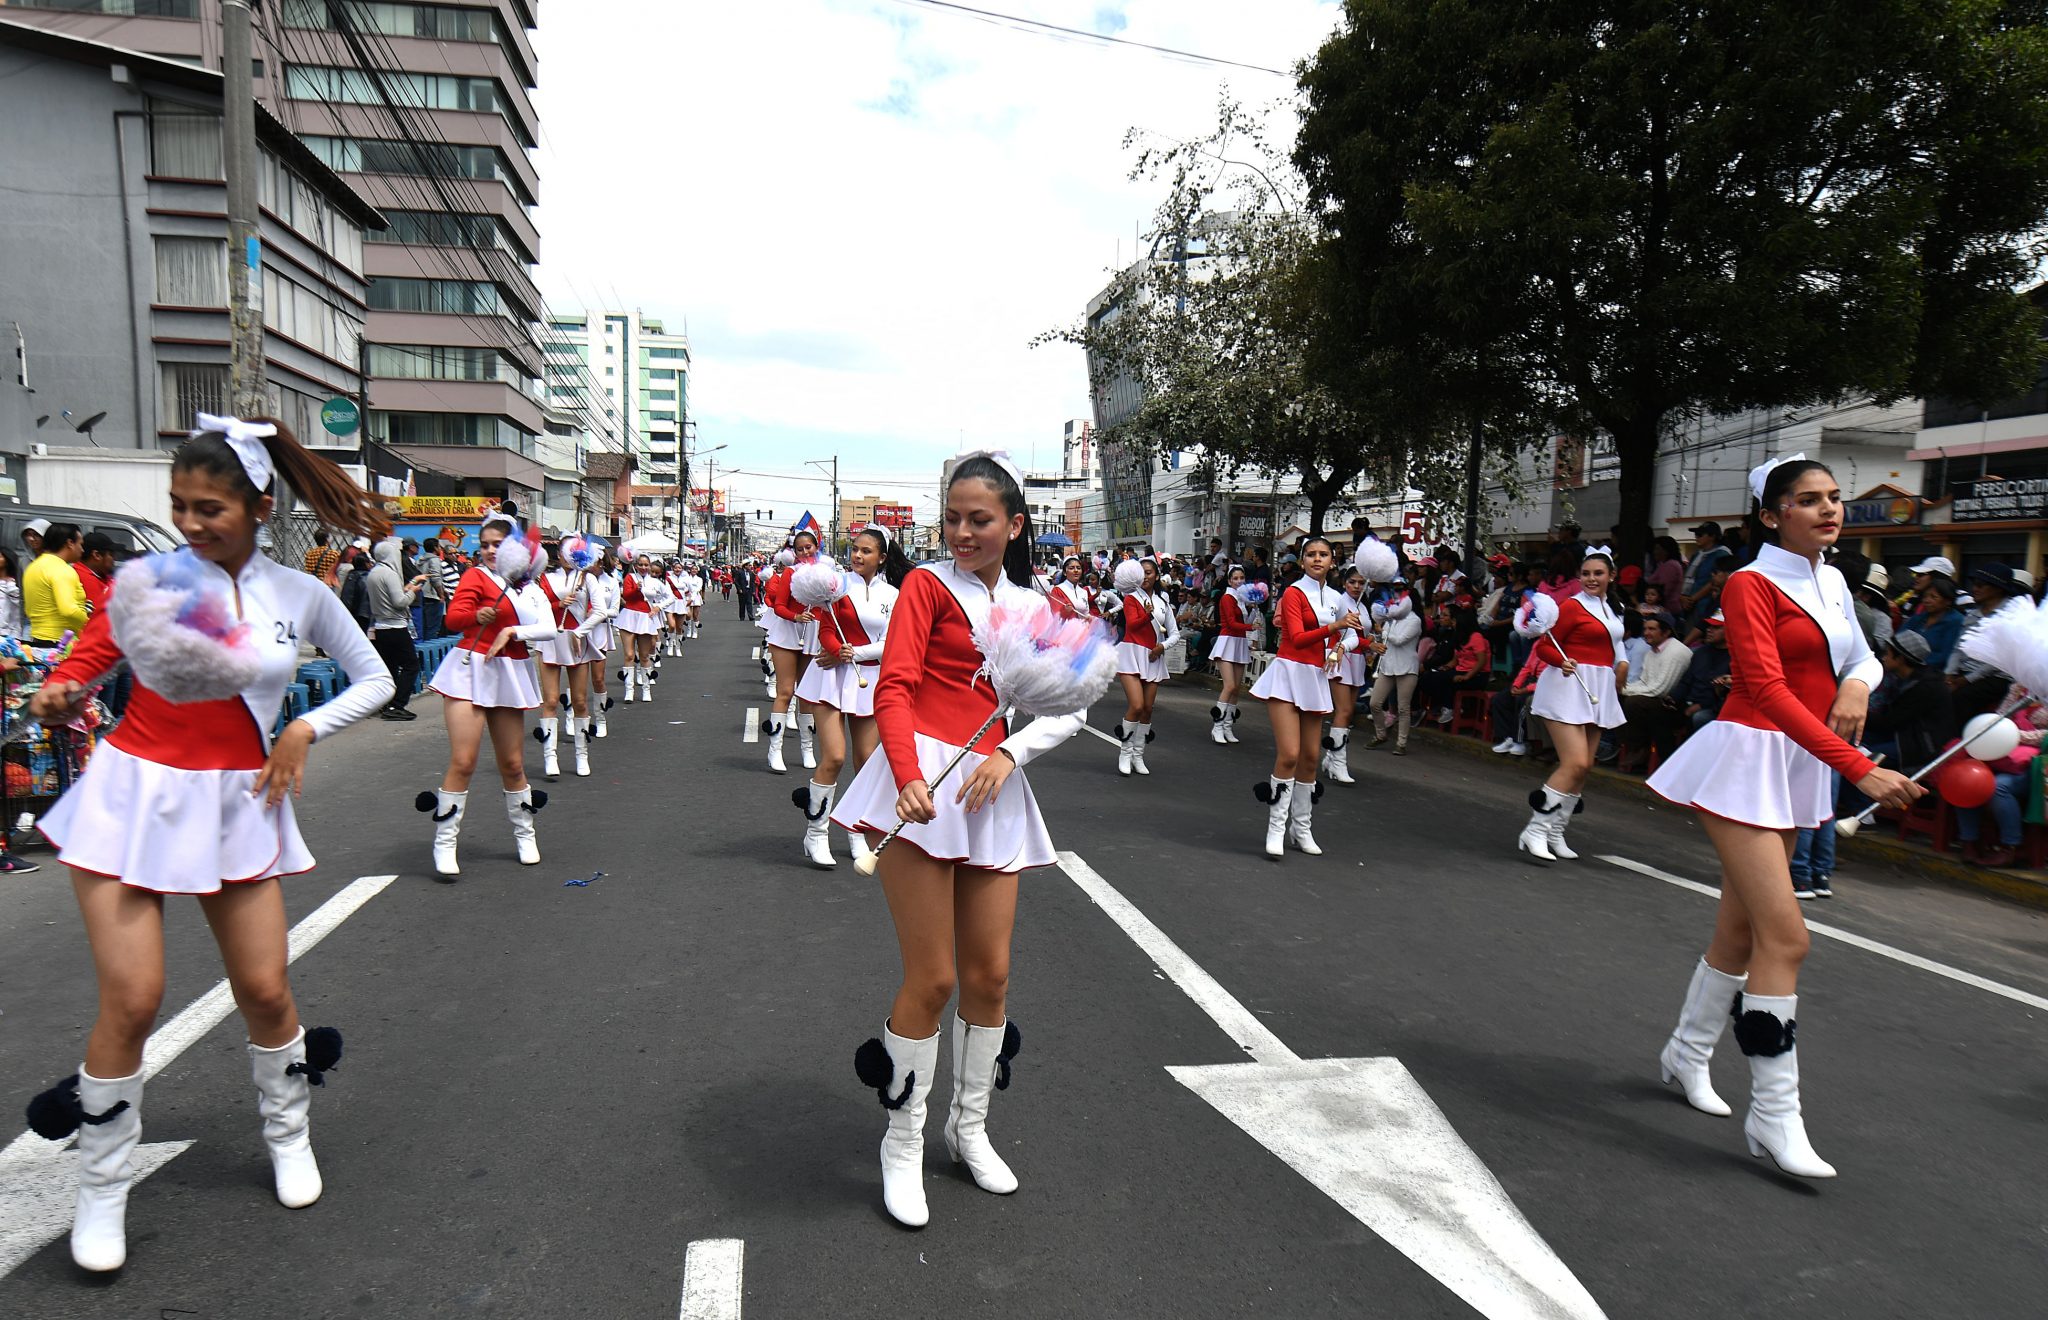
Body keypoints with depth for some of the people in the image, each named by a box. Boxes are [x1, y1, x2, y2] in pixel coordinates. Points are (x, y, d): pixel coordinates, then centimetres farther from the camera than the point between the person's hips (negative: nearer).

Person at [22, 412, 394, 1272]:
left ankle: (287, 1134, 33)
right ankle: (102, 1187, 19)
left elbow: (374, 678, 7)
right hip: (131, 796, -1)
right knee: (131, 1001, -4)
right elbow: (90, 657, 2)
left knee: (265, 990, 6)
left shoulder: (299, 595, -1)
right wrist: (57, 698, -20)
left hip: (235, 804, 1)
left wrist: (305, 730, -6)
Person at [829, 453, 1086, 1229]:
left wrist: (1010, 753, -11)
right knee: (933, 978, -4)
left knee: (990, 975, 10)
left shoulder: (1032, 607, 13)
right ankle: (902, 1145, 17)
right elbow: (893, 688, -11)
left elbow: (1070, 707, 7)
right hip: (921, 786, -5)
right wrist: (909, 777, -27)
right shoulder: (929, 586, 0)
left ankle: (969, 1127, 32)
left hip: (992, 792, 5)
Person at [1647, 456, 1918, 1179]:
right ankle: (1773, 1114, -5)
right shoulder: (1752, 584, -10)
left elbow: (1861, 655, 27)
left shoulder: (1832, 582, 14)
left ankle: (1687, 1052, 31)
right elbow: (1767, 689, -20)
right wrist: (1860, 769, -26)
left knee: (1742, 929, 13)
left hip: (1799, 767, 8)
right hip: (1749, 760, -8)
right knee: (1785, 936, -13)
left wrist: (1856, 683, 0)